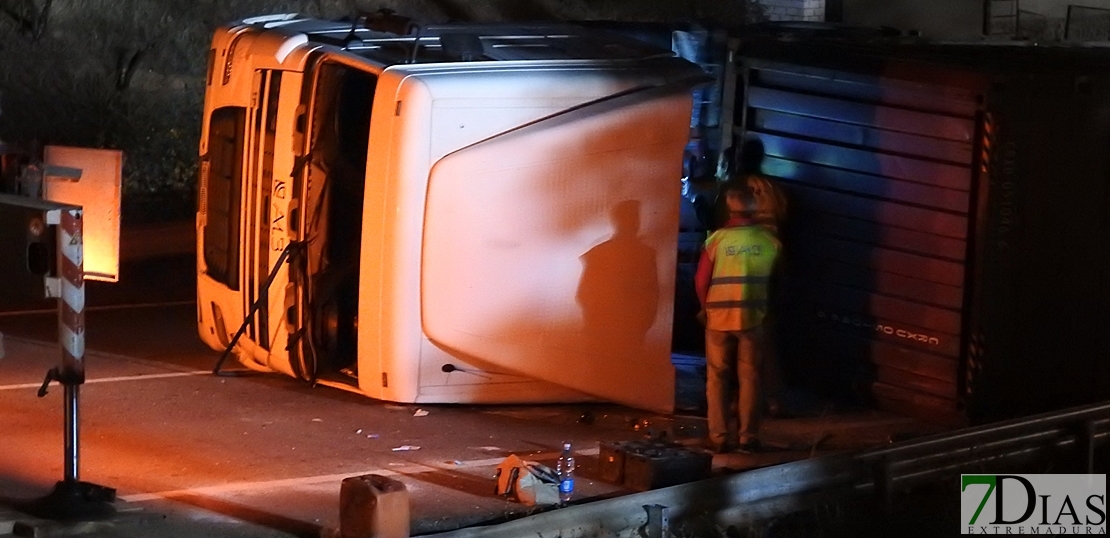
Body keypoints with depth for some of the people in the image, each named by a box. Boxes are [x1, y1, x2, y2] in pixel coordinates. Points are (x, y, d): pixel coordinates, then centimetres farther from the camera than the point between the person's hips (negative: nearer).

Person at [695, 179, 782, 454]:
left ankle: (718, 437, 7)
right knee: (750, 378, 9)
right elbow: (775, 277, 9)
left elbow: (701, 281, -4)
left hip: (719, 318, -1)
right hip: (753, 317, 1)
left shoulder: (717, 239, -11)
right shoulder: (769, 239, -6)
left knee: (718, 378, 8)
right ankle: (748, 437, 10)